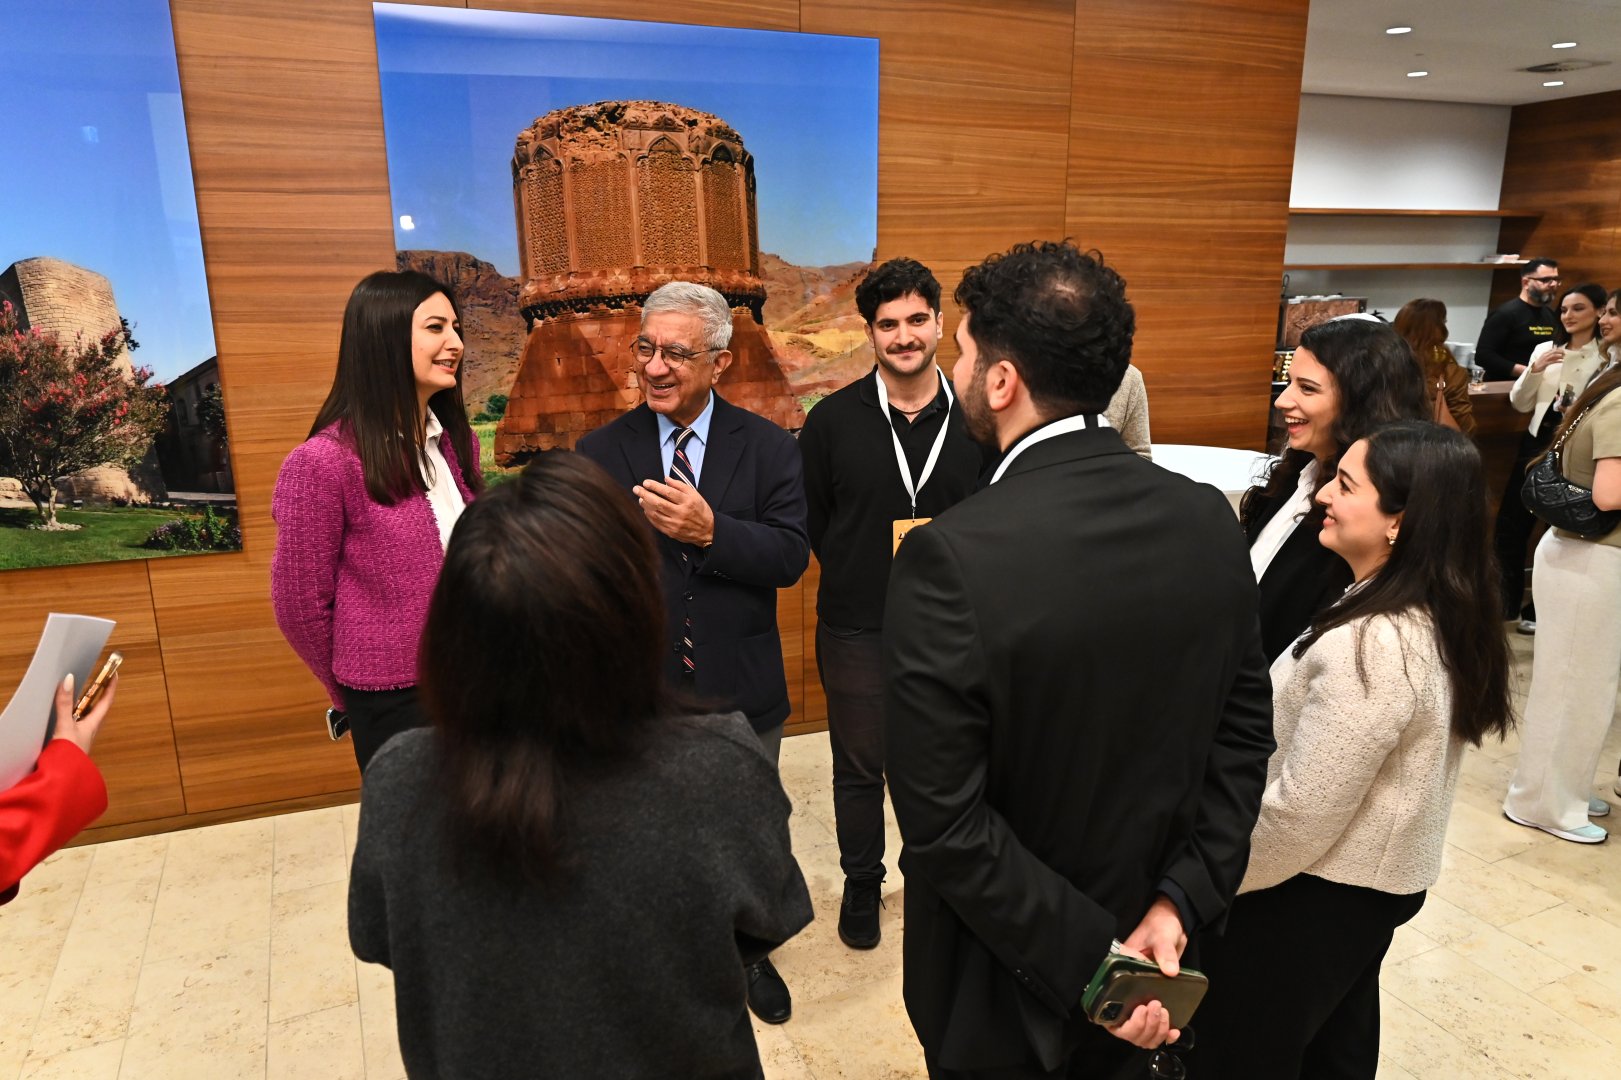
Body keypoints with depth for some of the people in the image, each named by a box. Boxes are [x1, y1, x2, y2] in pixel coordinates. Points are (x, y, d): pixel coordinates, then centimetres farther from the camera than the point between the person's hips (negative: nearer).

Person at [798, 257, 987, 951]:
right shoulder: (833, 419, -6)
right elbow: (810, 523, 2)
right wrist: (860, 576, 0)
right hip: (857, 631, 0)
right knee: (859, 769, 14)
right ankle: (861, 886, 36)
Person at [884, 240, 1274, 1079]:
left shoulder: (949, 558, -29)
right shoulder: (1209, 520, -10)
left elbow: (945, 822, -27)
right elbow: (1244, 730, -4)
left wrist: (1088, 957, -18)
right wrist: (1180, 901, -7)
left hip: (1002, 985, -4)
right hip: (1147, 939, 5)